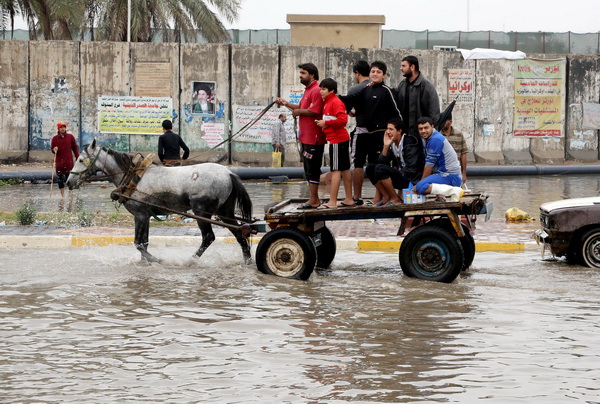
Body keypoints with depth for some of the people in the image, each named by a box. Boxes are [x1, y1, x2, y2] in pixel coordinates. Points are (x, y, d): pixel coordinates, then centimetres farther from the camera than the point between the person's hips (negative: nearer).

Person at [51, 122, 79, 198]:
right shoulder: (55, 138, 3)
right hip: (59, 162, 0)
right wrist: (54, 150, -18)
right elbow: (52, 148, 7)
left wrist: (78, 159, 6)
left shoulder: (70, 137, 5)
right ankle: (62, 195, 10)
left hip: (69, 162, 0)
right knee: (60, 179, 1)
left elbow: (75, 148, 9)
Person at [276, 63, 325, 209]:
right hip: (306, 137, 11)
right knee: (308, 169, 14)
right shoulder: (308, 90, 19)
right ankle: (314, 199, 19)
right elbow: (302, 108, 25)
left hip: (313, 138, -11)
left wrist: (298, 112, -10)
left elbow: (314, 111, -24)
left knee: (312, 169, -7)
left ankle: (313, 200, -5)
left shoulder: (316, 91, -15)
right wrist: (286, 104, 17)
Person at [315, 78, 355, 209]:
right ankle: (349, 199, 18)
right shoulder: (326, 102, 16)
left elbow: (342, 119, -23)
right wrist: (322, 123, 5)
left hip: (337, 140, -10)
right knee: (344, 169, 12)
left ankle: (332, 202, -10)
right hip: (342, 139, 10)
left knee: (336, 170, -9)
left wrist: (326, 123, -17)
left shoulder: (335, 102, -13)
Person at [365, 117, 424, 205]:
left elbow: (411, 169, -18)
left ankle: (395, 199, -16)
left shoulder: (409, 143, -13)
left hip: (410, 180, -8)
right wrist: (386, 146, -12)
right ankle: (386, 197, -4)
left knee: (380, 169, -26)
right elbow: (382, 162, -1)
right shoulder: (391, 143, 7)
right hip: (398, 176, 8)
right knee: (370, 168, -1)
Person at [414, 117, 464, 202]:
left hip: (450, 176, -11)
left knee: (420, 187, -27)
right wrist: (422, 181, 12)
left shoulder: (435, 140, -17)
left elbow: (429, 165, -15)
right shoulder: (430, 138, 14)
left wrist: (420, 184, -6)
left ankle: (455, 191, -24)